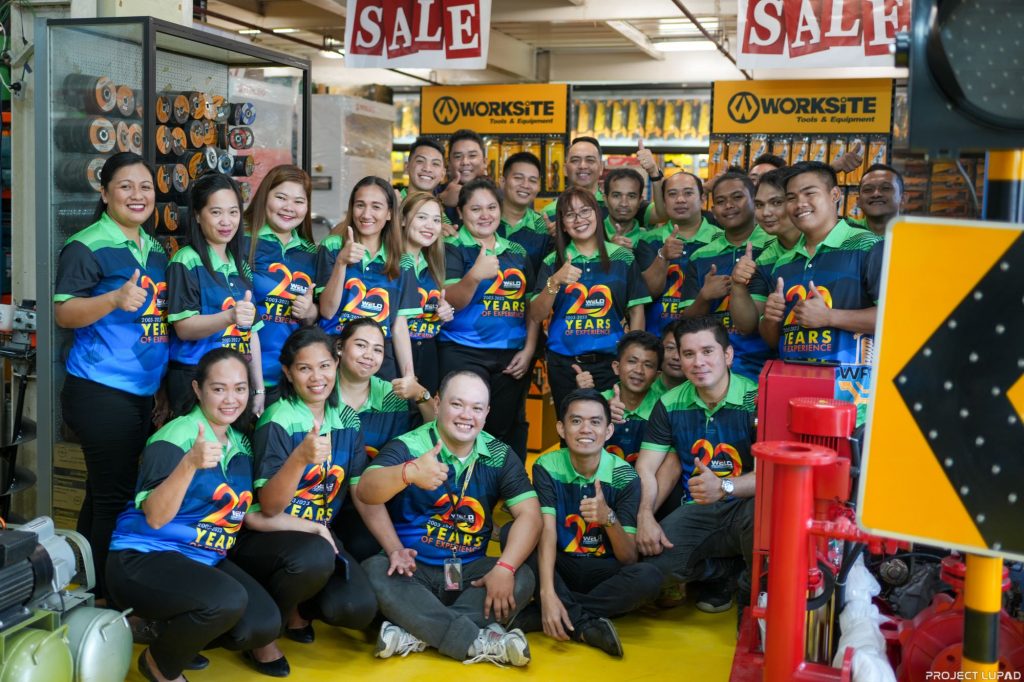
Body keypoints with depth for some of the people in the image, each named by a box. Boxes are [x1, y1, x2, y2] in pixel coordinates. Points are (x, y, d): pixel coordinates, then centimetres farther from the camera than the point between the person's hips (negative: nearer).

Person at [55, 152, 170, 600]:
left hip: (143, 393, 7)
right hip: (101, 392, -7)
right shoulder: (86, 247, -9)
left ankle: (92, 585, 25)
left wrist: (163, 391, 20)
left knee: (105, 493, 14)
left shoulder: (156, 252, 14)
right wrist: (114, 299, -32)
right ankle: (102, 596, 8)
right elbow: (63, 314, -15)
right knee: (113, 496, -4)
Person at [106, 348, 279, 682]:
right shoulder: (176, 436, -14)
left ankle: (176, 636, 13)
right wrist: (190, 463, -36)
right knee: (227, 600, -32)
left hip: (205, 561, 7)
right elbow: (155, 518, -22)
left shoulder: (241, 445, 8)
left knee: (264, 625, -13)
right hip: (143, 558, -7)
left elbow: (244, 512, 15)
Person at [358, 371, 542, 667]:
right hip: (412, 567, -3)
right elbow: (365, 491, -28)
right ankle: (480, 643, -32)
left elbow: (529, 513, -7)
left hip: (469, 572, 3)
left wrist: (504, 568, -24)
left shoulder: (500, 456, 0)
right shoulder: (408, 447, -11)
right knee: (373, 574, -33)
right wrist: (409, 473, -50)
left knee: (521, 579, -22)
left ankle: (416, 635, -31)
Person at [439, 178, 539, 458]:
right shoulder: (452, 250, -1)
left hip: (512, 357, 5)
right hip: (463, 353, -4)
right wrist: (475, 275, -32)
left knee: (507, 430, 10)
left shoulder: (517, 253, 13)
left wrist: (528, 350, 4)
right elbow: (451, 302, -14)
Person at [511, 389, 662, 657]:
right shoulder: (547, 467, -10)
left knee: (649, 577, -31)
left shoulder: (624, 477, -11)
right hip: (558, 566, 0)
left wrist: (608, 518, -35)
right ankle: (587, 624, -27)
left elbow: (629, 559, -15)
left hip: (603, 572, 0)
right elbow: (547, 532, -22)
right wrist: (547, 593, -38)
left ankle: (535, 616, -25)